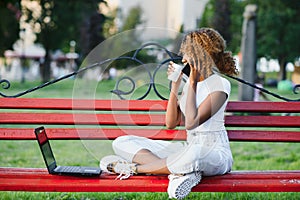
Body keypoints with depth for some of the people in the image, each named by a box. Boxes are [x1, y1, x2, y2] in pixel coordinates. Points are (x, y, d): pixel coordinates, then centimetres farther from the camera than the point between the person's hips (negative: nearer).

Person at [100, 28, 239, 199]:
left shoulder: (220, 84, -10)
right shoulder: (191, 82, 12)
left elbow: (191, 122, -22)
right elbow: (171, 123, 7)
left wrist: (192, 83, -15)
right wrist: (175, 85, 1)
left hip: (217, 154, -7)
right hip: (189, 148, 8)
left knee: (194, 154, -46)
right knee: (122, 143, -3)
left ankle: (133, 167, -23)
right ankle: (180, 171, -25)